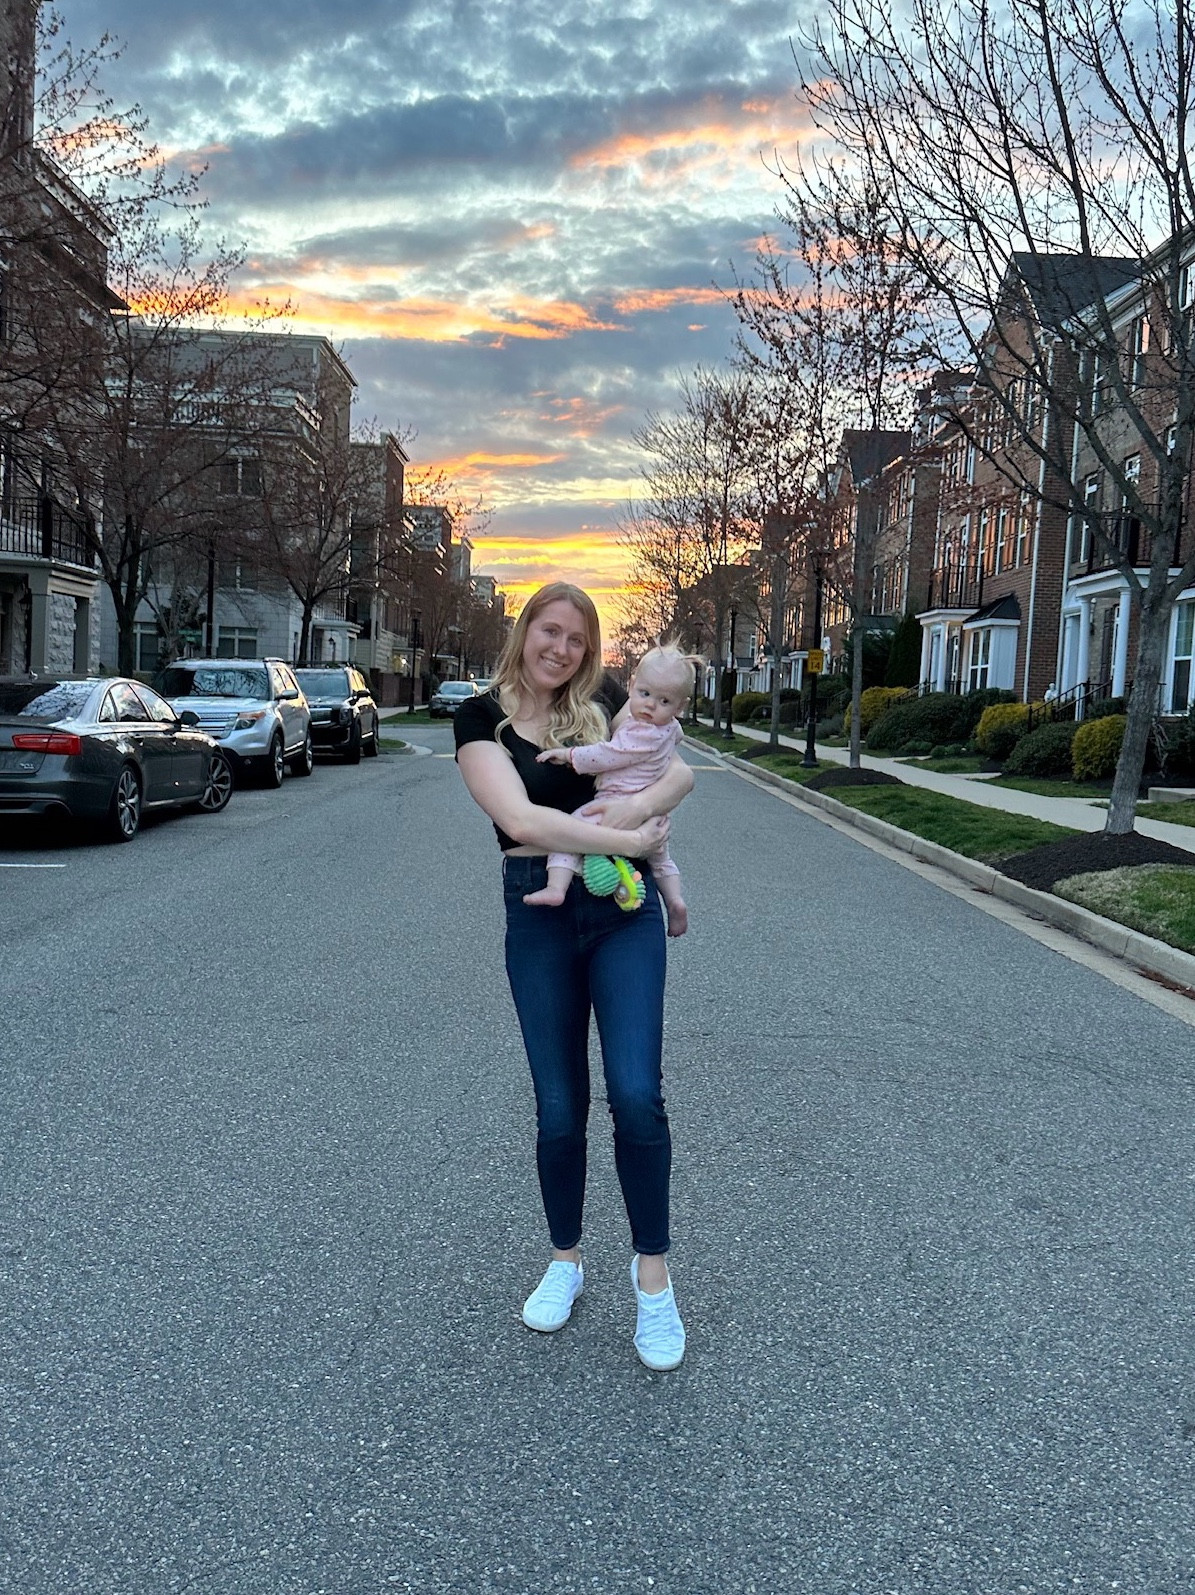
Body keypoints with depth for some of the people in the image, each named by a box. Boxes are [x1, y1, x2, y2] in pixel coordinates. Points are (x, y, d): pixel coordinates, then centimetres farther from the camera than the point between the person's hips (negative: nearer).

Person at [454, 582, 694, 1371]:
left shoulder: (606, 704, 4)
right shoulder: (483, 717, -3)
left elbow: (681, 771, -4)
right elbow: (520, 818, -17)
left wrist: (632, 809, -23)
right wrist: (628, 840, -16)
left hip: (625, 912, 1)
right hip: (539, 921, 0)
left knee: (637, 1095, -8)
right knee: (560, 1109, 8)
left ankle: (653, 1270, 12)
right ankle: (566, 1261, 32)